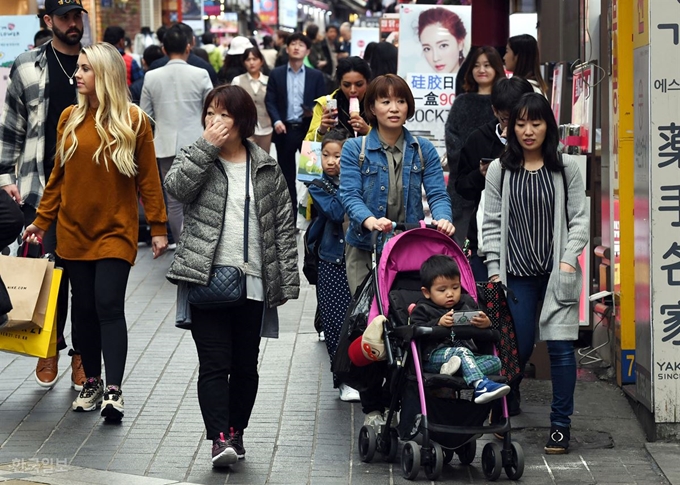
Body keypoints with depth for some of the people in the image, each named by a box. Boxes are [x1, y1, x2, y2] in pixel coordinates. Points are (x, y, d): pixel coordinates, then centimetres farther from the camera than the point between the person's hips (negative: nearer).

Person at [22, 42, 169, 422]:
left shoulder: (133, 120, -5)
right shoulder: (70, 119, 5)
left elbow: (148, 178, -2)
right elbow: (59, 176, 11)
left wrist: (158, 227, -4)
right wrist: (42, 220, 8)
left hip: (116, 230, -4)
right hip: (75, 230, 4)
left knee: (109, 305, -12)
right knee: (85, 308, 8)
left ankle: (114, 391, -12)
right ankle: (93, 383, 19)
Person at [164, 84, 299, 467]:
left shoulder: (267, 169, 7)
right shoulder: (196, 158, 6)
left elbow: (284, 227, 7)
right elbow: (176, 186, -17)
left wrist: (287, 281, 2)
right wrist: (208, 146, -16)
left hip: (253, 283, 2)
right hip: (206, 280, -1)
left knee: (245, 365, 11)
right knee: (214, 363, -7)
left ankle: (236, 433, 24)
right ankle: (220, 438, -10)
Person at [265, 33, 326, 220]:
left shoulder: (316, 76, 6)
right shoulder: (276, 74, 6)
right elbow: (270, 101, 2)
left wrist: (314, 112, -17)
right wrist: (276, 121, -14)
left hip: (308, 129, 0)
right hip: (285, 129, 0)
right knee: (287, 174, 6)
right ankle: (290, 215, 13)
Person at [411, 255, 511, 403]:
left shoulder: (467, 303, 20)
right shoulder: (423, 309, 9)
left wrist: (486, 323, -6)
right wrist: (438, 323, -20)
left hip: (469, 355, 5)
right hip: (435, 355, -5)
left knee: (495, 361, -16)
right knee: (462, 351, -34)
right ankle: (481, 385, -51)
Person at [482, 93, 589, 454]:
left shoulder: (566, 168, 4)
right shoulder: (499, 170, 5)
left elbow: (579, 219, 4)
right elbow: (492, 224, 6)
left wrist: (568, 259, -8)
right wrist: (494, 271, 0)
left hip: (557, 272, 0)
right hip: (517, 273, 0)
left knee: (560, 346, -4)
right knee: (518, 346, 0)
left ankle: (560, 423, 6)